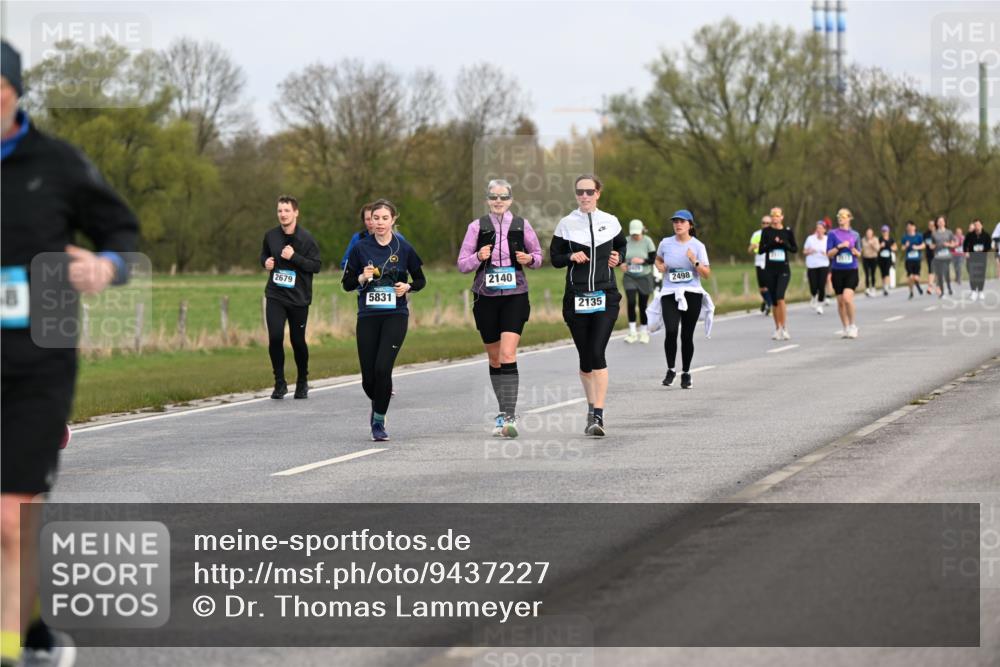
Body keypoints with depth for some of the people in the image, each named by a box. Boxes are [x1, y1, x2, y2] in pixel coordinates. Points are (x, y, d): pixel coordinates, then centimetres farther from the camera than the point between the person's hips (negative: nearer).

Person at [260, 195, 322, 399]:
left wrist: (294, 257, -21)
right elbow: (264, 255, 20)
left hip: (299, 298, -2)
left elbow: (317, 266, -10)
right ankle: (280, 382, 0)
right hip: (275, 296, 2)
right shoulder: (271, 235, 3)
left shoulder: (306, 238, -8)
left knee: (298, 341, 6)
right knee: (275, 337, -13)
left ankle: (302, 382, 27)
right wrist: (265, 262, -2)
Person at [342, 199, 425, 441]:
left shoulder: (404, 249, 1)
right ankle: (378, 404, 35)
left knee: (383, 368, -17)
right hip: (368, 317, 1)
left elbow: (420, 280, 11)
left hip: (395, 315, -1)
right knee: (368, 377, 1)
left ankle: (378, 421, -1)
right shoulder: (360, 248, 1)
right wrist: (363, 278, -14)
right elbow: (346, 283, 5)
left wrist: (407, 287, -10)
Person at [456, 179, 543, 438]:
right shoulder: (477, 227, 3)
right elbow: (462, 264, 4)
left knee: (508, 355, -17)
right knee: (494, 358, 11)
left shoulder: (521, 225, 3)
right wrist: (478, 257, -16)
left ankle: (509, 417, -21)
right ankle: (503, 411, 26)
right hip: (486, 297, 2)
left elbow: (538, 255, 15)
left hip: (515, 296, -2)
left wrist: (530, 259, -8)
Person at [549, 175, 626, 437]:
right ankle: (592, 407, 27)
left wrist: (618, 257, 3)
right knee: (585, 357, 7)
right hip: (576, 297, 1)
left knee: (597, 353, -15)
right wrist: (571, 257, -10)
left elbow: (622, 245, 24)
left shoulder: (610, 222, 6)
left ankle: (598, 416, -18)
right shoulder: (566, 224, 4)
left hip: (605, 297, -1)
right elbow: (554, 257, 9)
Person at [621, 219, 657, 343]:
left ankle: (644, 332, 22)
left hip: (644, 277, -1)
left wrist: (642, 261, -24)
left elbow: (654, 259, -7)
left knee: (643, 305, 6)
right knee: (631, 302, -15)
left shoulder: (647, 241, -8)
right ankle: (632, 332, -8)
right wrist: (621, 263, -14)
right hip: (629, 277, 1)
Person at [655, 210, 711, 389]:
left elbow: (706, 274, -3)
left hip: (692, 294, 0)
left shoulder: (698, 246, -1)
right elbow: (658, 259, 25)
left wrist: (695, 261, -19)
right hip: (669, 294, 0)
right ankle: (671, 369, -1)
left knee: (687, 335, 3)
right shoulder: (665, 243, 4)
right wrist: (660, 266, 3)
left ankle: (686, 373, 20)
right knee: (671, 331, -18)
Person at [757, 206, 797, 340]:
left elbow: (795, 249, 5)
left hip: (783, 269, -2)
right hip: (769, 269, 2)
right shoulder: (766, 232, 4)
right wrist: (772, 243, -16)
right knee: (774, 300, 8)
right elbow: (760, 250, -1)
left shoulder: (787, 232, 2)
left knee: (780, 297, -19)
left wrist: (784, 244, -12)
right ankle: (777, 329, 18)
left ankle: (784, 328, -14)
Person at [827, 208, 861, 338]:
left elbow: (859, 253, 14)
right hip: (837, 271, 1)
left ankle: (852, 325, -2)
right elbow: (829, 253, -3)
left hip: (851, 271, -1)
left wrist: (855, 251, -8)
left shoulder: (855, 235, 6)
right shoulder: (833, 234, 1)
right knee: (840, 301, 6)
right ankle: (846, 328, 19)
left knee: (847, 298, -18)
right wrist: (839, 246, -16)